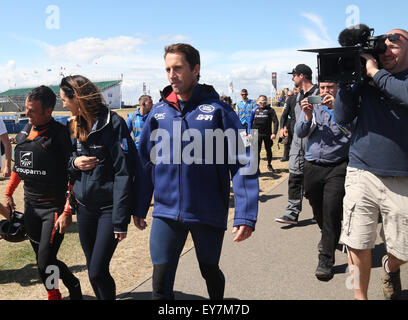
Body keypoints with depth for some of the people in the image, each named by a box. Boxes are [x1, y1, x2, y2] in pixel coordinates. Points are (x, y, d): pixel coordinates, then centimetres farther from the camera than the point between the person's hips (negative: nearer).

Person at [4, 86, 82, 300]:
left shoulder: (60, 134, -15)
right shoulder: (24, 132, 6)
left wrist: (67, 211, -21)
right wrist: (9, 193, 22)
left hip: (54, 208, -7)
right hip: (30, 206, 7)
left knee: (45, 262, -7)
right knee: (41, 258, 14)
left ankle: (73, 287, 20)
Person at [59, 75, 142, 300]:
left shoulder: (113, 123, -13)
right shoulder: (76, 125, 9)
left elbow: (124, 173, -17)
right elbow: (69, 160, 19)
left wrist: (120, 220, -20)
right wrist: (74, 162, -7)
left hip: (109, 207, -7)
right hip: (85, 207, 7)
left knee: (98, 272, -8)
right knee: (92, 269, 14)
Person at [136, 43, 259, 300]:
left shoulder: (218, 110, -8)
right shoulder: (159, 112, 2)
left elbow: (243, 163, -11)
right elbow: (146, 162, 10)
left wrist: (246, 215, -18)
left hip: (208, 212, -2)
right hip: (166, 212, 2)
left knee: (210, 271, 19)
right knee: (161, 281, 1)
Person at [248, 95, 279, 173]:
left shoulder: (270, 110, -2)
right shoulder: (255, 110, 6)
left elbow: (276, 122, -5)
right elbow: (250, 122, 12)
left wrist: (274, 133, -14)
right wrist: (250, 133, 6)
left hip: (267, 134, -1)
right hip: (257, 134, 1)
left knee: (268, 150, 14)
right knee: (256, 151, -5)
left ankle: (269, 165, 35)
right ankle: (256, 168, 1)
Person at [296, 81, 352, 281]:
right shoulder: (312, 106, 10)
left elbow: (353, 128, -17)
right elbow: (300, 133, 2)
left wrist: (336, 107, -26)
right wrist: (307, 116, -16)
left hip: (337, 167, -4)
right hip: (312, 166, 4)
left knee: (332, 211, -11)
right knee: (317, 209, 16)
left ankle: (326, 259, -2)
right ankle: (328, 236, 46)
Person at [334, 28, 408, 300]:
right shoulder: (364, 81, 8)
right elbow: (342, 117, 2)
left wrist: (376, 73, -15)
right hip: (362, 173, 1)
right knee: (358, 245, 2)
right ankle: (360, 295, 23)